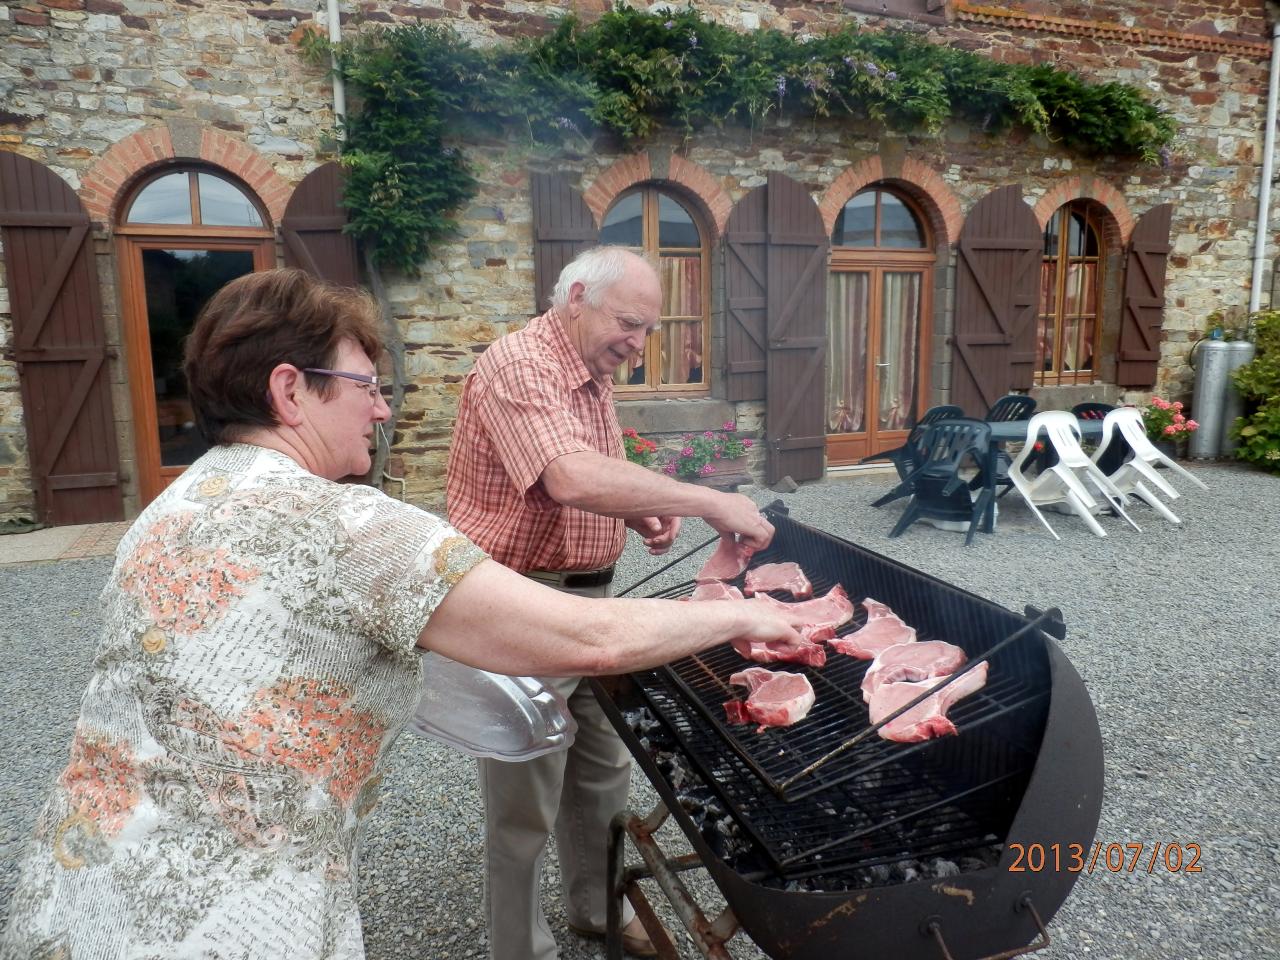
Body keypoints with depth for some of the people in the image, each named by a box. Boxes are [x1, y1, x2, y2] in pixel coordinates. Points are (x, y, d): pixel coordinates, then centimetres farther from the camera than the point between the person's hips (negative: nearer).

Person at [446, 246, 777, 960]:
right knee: (527, 801, 7)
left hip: (590, 596, 9)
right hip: (523, 607, -9)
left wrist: (642, 512, 1)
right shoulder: (519, 365, -20)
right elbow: (572, 479, -36)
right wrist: (709, 502, -32)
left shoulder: (593, 377, 11)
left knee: (602, 773, 22)